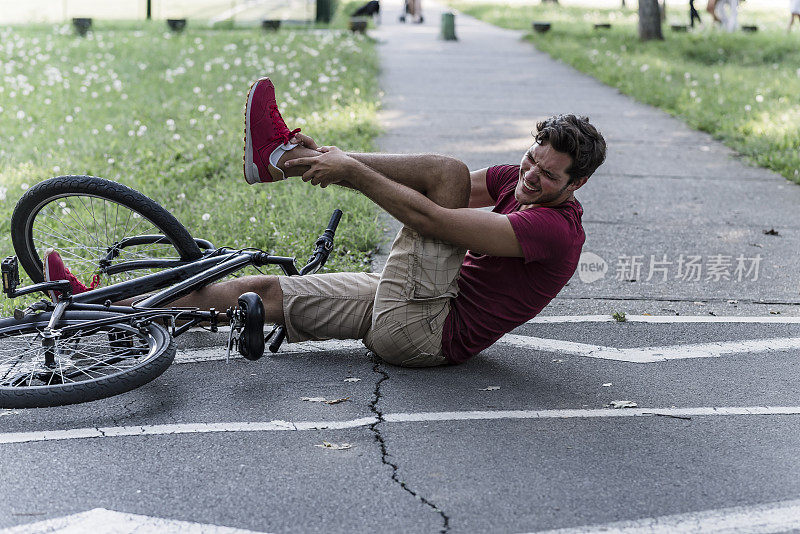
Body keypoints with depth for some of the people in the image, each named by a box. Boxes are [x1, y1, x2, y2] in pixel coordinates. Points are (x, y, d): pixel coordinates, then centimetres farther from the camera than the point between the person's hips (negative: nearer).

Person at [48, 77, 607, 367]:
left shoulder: (556, 228, -17)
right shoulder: (519, 181, 11)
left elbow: (430, 215, -23)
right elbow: (428, 187, 5)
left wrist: (350, 170, -20)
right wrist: (336, 156, -7)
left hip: (424, 331, -9)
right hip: (405, 306, 9)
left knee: (448, 171, -19)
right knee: (259, 289, 2)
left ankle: (283, 156, -9)